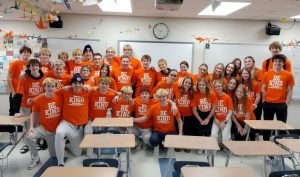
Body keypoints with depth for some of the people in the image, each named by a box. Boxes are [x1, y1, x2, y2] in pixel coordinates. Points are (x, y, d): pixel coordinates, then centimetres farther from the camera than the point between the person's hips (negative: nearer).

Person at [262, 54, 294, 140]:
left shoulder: (288, 75, -1)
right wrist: (263, 101, -1)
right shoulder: (267, 74, 3)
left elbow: (290, 91, 0)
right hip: (268, 103, 1)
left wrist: (286, 104, -5)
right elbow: (263, 88, 6)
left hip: (281, 104, -1)